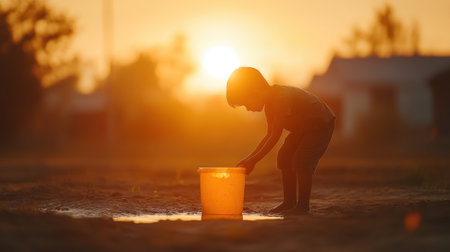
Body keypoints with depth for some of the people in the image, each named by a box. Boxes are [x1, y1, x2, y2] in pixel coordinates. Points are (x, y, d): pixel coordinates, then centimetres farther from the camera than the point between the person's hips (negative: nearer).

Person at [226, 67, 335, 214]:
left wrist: (254, 160, -33)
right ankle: (289, 202, 10)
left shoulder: (281, 98, -33)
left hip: (321, 123, -10)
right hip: (303, 127, 10)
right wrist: (250, 158, 0)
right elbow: (270, 135, 7)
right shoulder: (270, 103, -1)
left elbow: (275, 136, -35)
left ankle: (303, 205, -14)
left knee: (301, 160, -21)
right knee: (284, 157, 5)